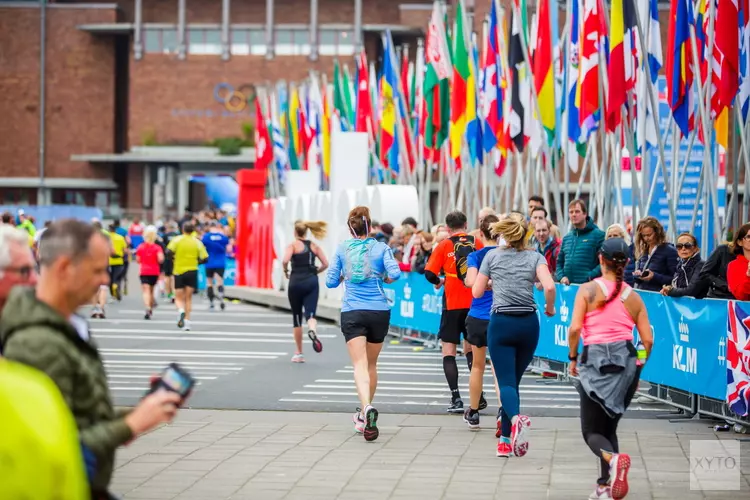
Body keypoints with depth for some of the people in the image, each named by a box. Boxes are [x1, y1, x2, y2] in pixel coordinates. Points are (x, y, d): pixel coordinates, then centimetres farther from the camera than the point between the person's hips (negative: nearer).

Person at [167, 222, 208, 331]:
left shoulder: (177, 239, -3)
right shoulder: (197, 242, 1)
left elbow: (169, 251, -17)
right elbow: (205, 258, -1)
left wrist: (173, 257, 3)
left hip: (178, 271, -1)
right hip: (192, 271, 1)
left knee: (179, 298, 7)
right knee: (188, 298, 10)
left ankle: (181, 311, -23)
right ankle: (187, 321, 3)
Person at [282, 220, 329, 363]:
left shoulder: (293, 245, -2)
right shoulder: (314, 246, 10)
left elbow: (285, 261, -19)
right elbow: (325, 264, 4)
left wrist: (285, 271, -1)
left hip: (296, 282, -2)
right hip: (312, 282, 2)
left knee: (297, 317, 10)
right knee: (310, 314, -4)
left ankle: (299, 353, 17)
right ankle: (313, 331, -42)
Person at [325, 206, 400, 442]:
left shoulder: (342, 249, 3)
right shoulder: (381, 248, 1)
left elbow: (331, 281, 5)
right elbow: (394, 273, -13)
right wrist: (385, 278, 8)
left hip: (352, 313, -1)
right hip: (379, 312, 1)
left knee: (360, 364, -12)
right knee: (371, 364, 17)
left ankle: (367, 407, -38)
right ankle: (364, 417, 26)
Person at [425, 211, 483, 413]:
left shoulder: (444, 245, -3)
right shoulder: (477, 243, 2)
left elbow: (429, 273, -9)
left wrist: (439, 281, 12)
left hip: (453, 305, -3)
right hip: (475, 303, 3)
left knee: (449, 350, 3)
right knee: (471, 347, 18)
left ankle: (456, 398, -8)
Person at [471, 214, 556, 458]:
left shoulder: (492, 256, 5)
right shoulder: (535, 257, 4)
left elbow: (476, 291, 8)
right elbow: (549, 286, -12)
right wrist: (549, 308, 6)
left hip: (501, 323, -2)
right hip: (528, 323, 2)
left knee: (506, 382, -7)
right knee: (513, 380, 13)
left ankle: (516, 418, -39)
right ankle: (506, 441, 11)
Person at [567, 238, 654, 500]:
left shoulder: (588, 290, -1)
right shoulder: (634, 297, 9)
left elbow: (575, 328, -10)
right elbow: (648, 340, 6)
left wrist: (572, 358, 4)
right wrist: (638, 369, 20)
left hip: (596, 359, -3)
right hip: (626, 360, 3)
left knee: (592, 431, 3)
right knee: (609, 426, 19)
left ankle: (614, 459, -28)